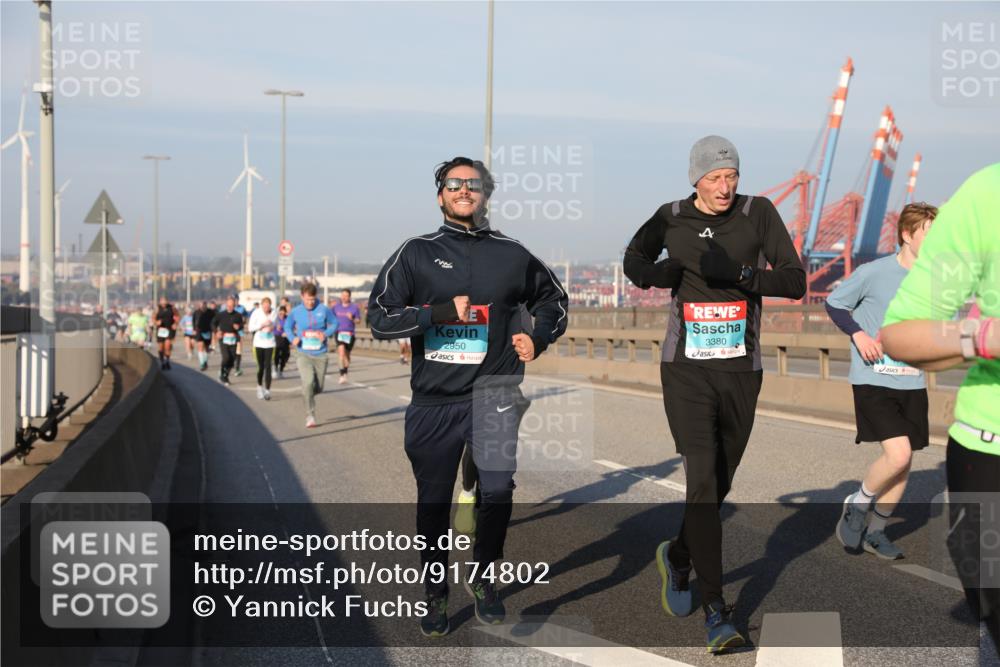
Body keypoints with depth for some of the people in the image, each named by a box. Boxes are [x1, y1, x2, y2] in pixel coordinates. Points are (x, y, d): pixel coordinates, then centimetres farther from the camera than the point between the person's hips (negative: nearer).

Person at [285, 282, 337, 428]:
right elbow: (287, 327, 14)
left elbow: (335, 324, 8)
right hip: (303, 354, -1)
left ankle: (306, 394, 45)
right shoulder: (295, 312, -1)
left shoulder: (323, 310, -4)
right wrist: (293, 338, -6)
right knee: (308, 382, -22)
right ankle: (310, 416, -12)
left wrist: (326, 334, -11)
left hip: (320, 354, 1)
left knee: (318, 388, 8)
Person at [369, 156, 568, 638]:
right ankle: (435, 593, 28)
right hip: (433, 400, 0)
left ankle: (484, 576, 8)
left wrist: (539, 340, 7)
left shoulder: (511, 255, 8)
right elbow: (379, 318, -3)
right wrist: (441, 312, -13)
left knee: (498, 487, -16)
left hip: (493, 391, 0)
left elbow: (554, 299, 25)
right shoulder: (416, 253, 4)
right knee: (433, 501, 9)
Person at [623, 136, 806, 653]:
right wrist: (656, 272, -5)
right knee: (702, 480, -13)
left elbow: (795, 282, -8)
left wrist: (738, 273, -24)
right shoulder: (670, 218, 1)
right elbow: (633, 259, 18)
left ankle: (677, 556, 42)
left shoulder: (758, 213, -2)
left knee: (719, 484, 13)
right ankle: (716, 612, -9)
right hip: (686, 369, -1)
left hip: (741, 371, 2)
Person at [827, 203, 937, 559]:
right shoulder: (874, 272, -11)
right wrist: (858, 333, -14)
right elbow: (834, 303, 1)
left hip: (912, 383, 6)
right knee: (898, 454, -18)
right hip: (874, 381, -6)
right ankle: (857, 506, 9)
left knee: (903, 462, 7)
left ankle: (875, 531, 26)